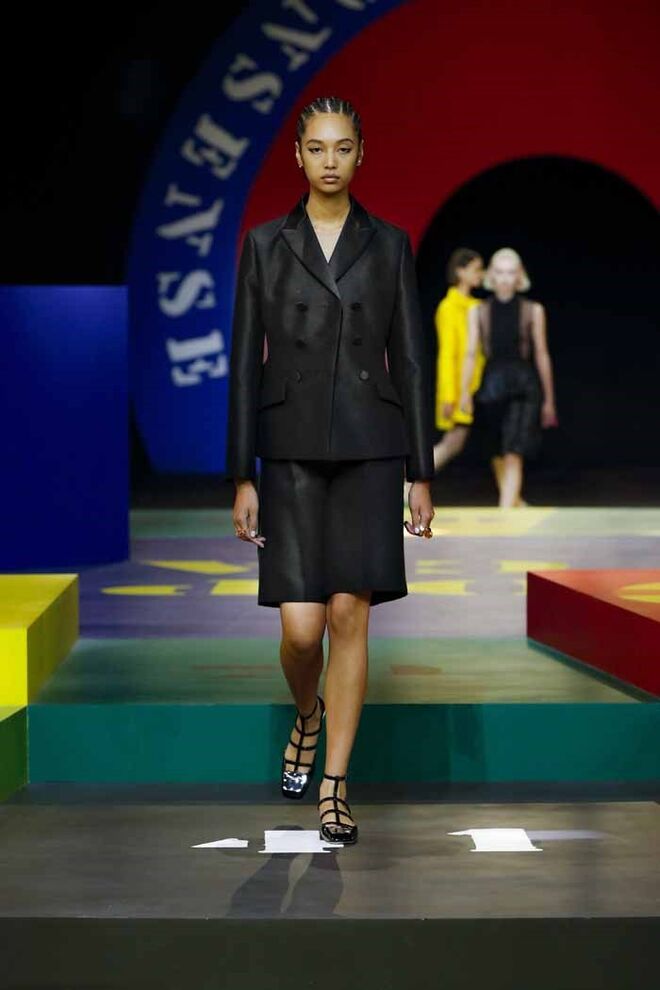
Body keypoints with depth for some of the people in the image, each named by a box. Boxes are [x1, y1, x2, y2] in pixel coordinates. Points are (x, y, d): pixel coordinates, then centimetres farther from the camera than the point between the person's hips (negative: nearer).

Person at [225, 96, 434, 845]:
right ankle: (308, 718, 29)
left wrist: (421, 474, 1)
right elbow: (245, 363, 2)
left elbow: (410, 361, 5)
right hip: (293, 452, 0)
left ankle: (334, 787, 6)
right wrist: (242, 477, -3)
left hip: (369, 450, 0)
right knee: (302, 628, -5)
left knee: (349, 617, -4)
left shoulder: (389, 245, 5)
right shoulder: (265, 244, 4)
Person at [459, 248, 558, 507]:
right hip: (492, 386, 2)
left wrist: (548, 399, 8)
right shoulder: (478, 312, 6)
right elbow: (471, 354, 2)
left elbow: (541, 355, 6)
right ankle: (515, 501, 31)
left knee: (513, 454, -14)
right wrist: (464, 392, -9)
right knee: (498, 453, 11)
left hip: (524, 387, -2)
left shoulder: (533, 311, 3)